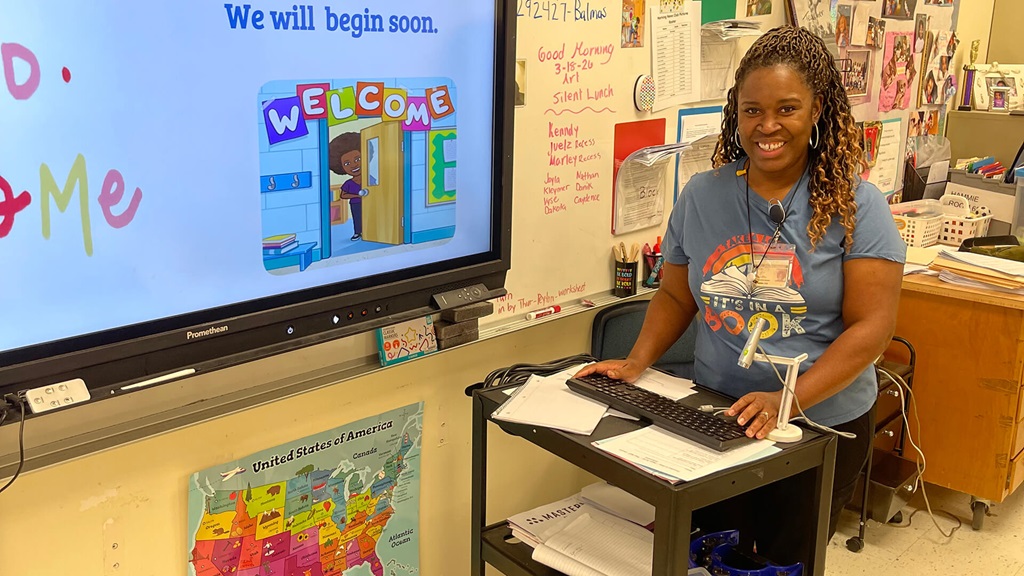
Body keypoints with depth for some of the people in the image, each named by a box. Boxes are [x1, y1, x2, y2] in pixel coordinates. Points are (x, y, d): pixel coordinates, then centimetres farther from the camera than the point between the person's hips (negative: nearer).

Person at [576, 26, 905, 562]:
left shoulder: (856, 205, -11)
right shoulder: (702, 195, -1)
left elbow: (870, 327, -14)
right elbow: (676, 296, 8)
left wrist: (788, 399, -25)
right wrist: (637, 362, -8)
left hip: (824, 425, -2)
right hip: (715, 417, 3)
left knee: (786, 557, 13)